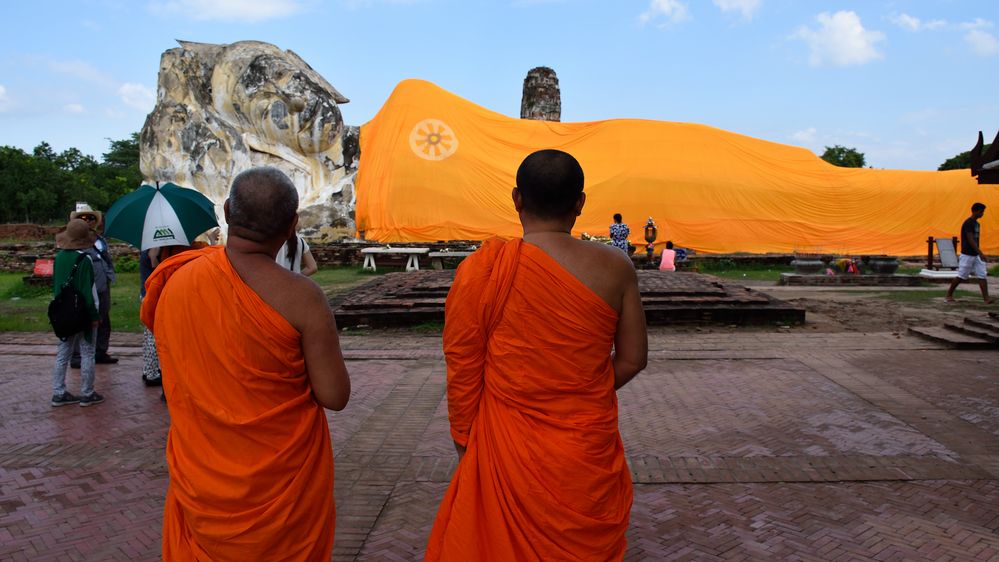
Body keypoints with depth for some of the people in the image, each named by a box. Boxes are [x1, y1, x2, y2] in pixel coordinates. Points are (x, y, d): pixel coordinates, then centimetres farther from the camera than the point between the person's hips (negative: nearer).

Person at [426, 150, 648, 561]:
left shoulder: (482, 270, -14)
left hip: (509, 450, -1)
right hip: (591, 449, 2)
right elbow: (632, 359, -1)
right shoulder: (615, 268, -9)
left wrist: (464, 442, 6)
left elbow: (462, 372, -8)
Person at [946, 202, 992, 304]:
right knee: (961, 276, -1)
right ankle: (949, 295, 12)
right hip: (967, 255, -8)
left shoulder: (976, 224, 12)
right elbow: (971, 240, -22)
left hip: (976, 255, 8)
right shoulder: (968, 223, -15)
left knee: (982, 275, -1)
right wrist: (980, 253, -27)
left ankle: (986, 298, -5)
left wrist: (979, 253, 21)